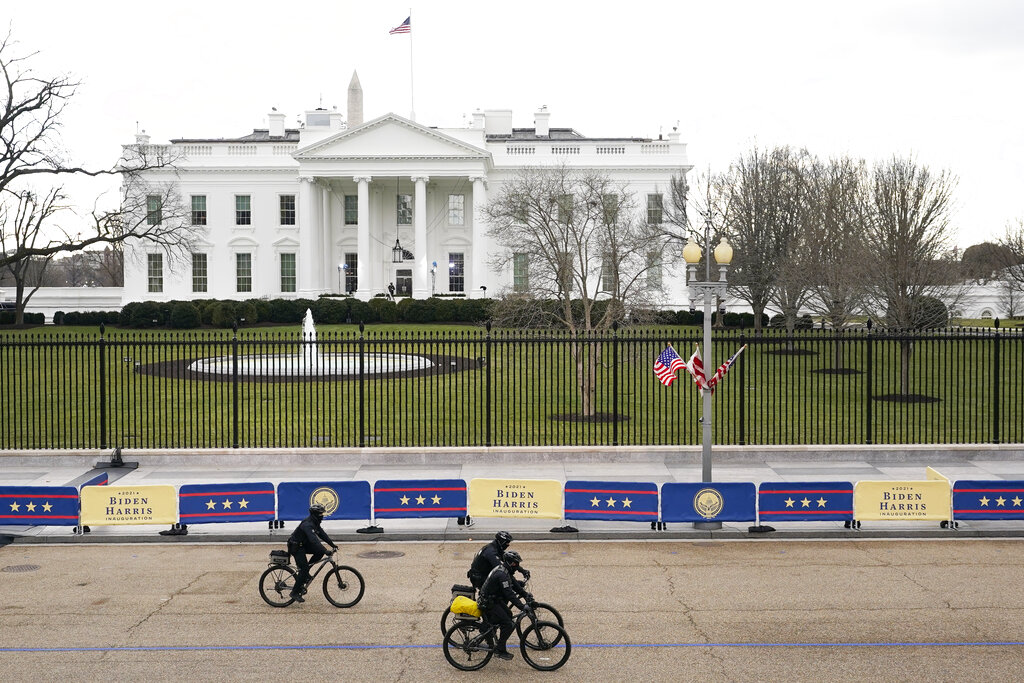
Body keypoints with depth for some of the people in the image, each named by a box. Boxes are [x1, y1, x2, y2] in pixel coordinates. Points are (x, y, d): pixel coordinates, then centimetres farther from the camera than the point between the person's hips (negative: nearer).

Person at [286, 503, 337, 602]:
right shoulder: (307, 524, -28)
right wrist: (326, 551, -44)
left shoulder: (315, 523, 4)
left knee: (320, 552, -4)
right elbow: (314, 540, -38)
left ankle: (303, 568, 9)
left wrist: (332, 545, -2)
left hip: (303, 545, 9)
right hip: (296, 547, -9)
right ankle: (295, 592, -3)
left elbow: (322, 534, 7)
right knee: (304, 569, -13)